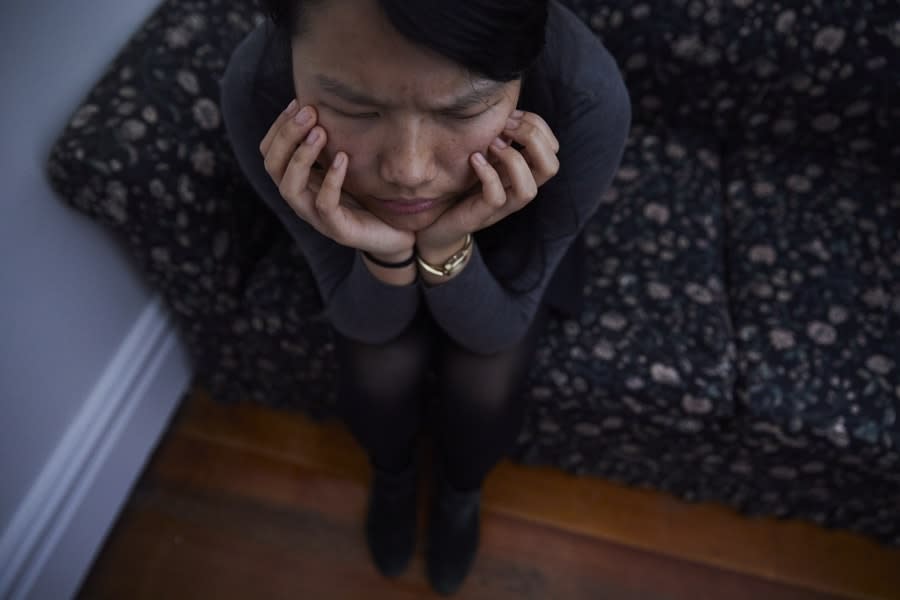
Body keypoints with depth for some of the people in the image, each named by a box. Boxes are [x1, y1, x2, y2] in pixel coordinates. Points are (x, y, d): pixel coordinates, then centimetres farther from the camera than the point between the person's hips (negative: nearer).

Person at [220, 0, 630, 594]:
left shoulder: (587, 97, -38)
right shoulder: (258, 89, -35)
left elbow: (498, 331, -24)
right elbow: (367, 325, -23)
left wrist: (448, 247, -44)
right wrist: (386, 252, -44)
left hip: (505, 242, 0)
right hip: (363, 244, 1)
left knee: (485, 383, -19)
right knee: (379, 370, -19)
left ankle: (462, 491, 21)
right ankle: (394, 477, 21)